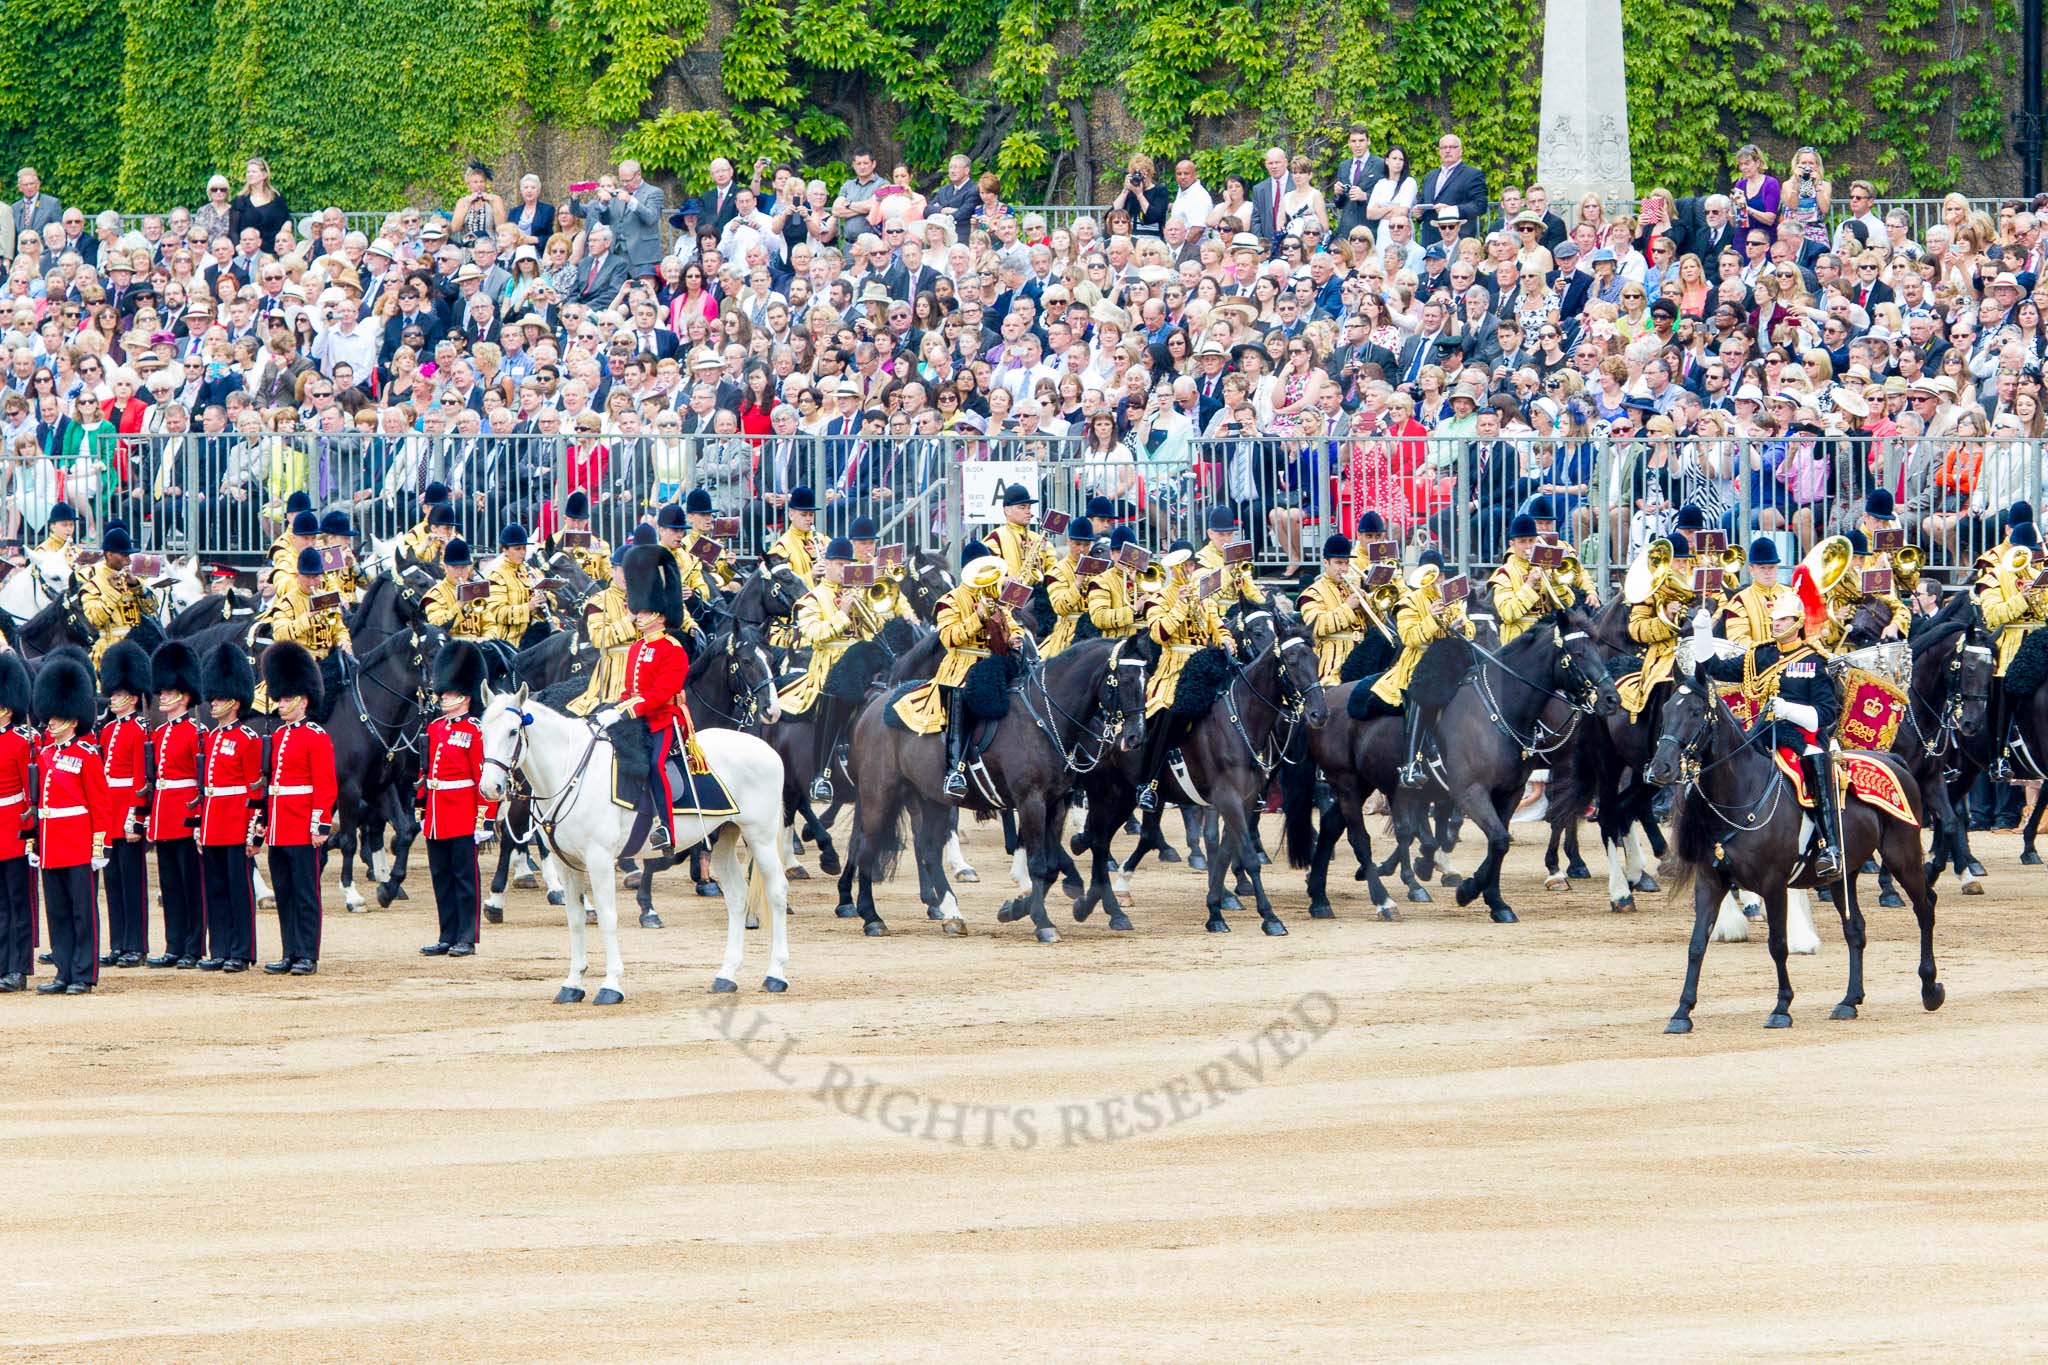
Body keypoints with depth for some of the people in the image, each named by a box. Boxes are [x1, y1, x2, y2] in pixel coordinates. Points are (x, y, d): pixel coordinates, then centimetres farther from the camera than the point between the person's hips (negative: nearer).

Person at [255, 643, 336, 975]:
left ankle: (308, 956, -1)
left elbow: (325, 786, -11)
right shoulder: (278, 736, 15)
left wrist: (320, 825, -17)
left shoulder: (317, 738, -7)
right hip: (278, 829, 7)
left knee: (305, 894, -4)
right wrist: (261, 823, 15)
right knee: (284, 893, 9)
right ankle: (290, 954, 14)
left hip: (303, 831, -7)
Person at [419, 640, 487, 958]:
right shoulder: (434, 728, 12)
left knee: (464, 876, -1)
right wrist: (421, 804, 14)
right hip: (436, 816, 7)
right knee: (441, 878, 9)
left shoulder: (474, 732, -7)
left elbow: (482, 775, -10)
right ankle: (448, 937, 15)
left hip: (462, 816, -7)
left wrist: (484, 815, -14)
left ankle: (467, 938, 3)